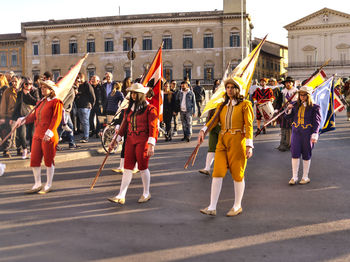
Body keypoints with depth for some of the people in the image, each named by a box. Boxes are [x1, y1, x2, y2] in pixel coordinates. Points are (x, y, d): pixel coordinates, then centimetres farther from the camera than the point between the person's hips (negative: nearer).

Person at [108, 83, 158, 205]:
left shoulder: (150, 108, -7)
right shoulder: (129, 108, 12)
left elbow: (153, 127, -11)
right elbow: (124, 125, 18)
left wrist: (151, 145, -18)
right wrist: (116, 140, 16)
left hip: (143, 141, -5)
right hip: (130, 140, 5)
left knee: (143, 167, 3)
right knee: (127, 167, 3)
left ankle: (146, 194, 20)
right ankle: (121, 196, 3)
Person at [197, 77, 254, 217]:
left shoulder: (245, 105, 1)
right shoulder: (222, 106, 15)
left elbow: (249, 126, -6)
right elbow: (214, 120, 1)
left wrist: (249, 145, -16)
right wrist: (203, 130, -19)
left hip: (238, 141, -4)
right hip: (222, 142, 4)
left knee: (237, 174, 4)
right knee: (217, 173, -4)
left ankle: (237, 206, 19)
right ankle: (212, 207, -3)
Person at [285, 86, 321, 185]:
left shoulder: (314, 107, -4)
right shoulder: (296, 105, 8)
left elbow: (317, 122, -7)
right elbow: (288, 117, 14)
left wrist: (314, 134, -17)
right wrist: (289, 109, -6)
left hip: (307, 134, -3)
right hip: (296, 133, 3)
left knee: (306, 155, 6)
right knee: (295, 154, -1)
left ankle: (305, 177, 19)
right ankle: (294, 177, 9)